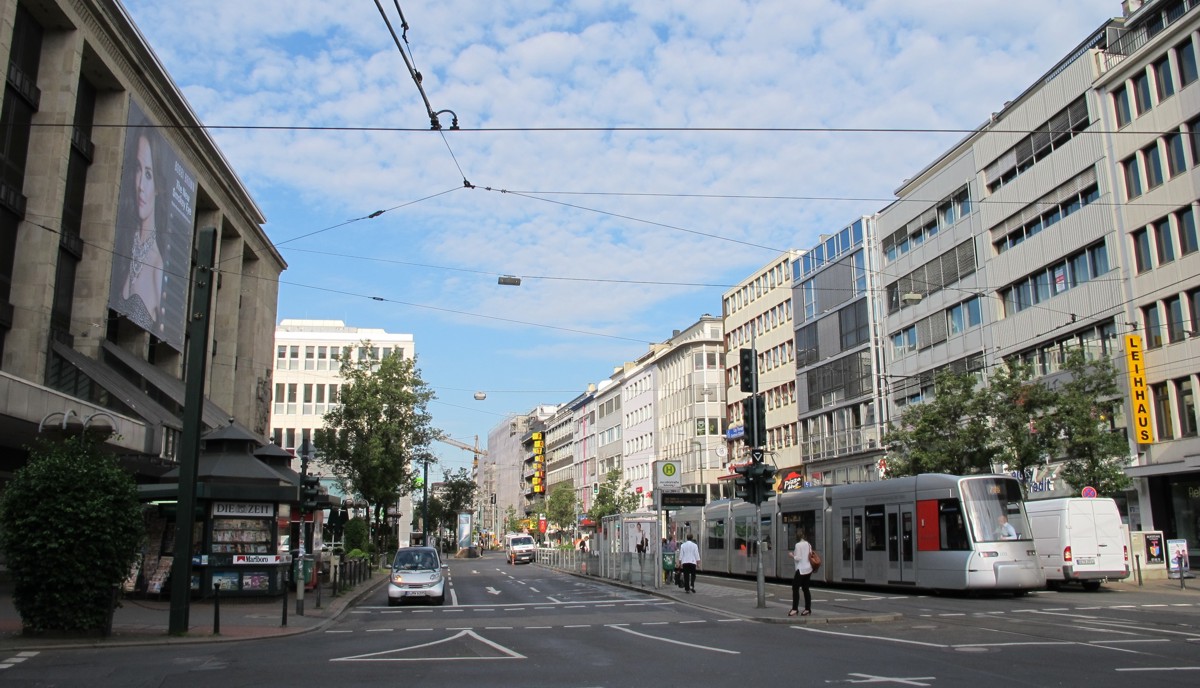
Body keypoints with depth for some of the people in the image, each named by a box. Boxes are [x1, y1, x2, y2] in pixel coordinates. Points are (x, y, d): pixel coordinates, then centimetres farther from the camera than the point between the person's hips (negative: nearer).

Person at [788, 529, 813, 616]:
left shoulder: (798, 545, -13)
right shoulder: (808, 544, 10)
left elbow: (798, 558, -16)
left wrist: (792, 555, 1)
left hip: (801, 569, -8)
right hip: (808, 569, 8)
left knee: (795, 588, -5)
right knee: (805, 588, 11)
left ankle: (795, 609, -9)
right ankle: (808, 609, 12)